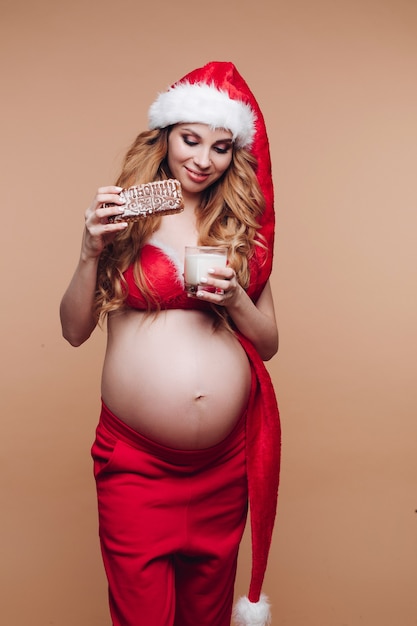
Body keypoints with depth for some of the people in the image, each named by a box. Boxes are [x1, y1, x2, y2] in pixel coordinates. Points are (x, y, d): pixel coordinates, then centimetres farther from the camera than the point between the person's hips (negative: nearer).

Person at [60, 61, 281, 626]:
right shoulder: (127, 217, 0)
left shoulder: (242, 227, 6)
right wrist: (92, 250, -14)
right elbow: (75, 331, 0)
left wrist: (234, 299, -9)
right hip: (136, 459, -2)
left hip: (226, 460, 3)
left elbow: (268, 344, 10)